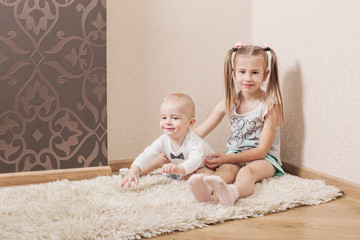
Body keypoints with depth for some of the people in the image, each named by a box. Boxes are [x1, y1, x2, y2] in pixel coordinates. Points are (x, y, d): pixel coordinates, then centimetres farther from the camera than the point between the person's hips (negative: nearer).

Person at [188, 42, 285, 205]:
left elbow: (262, 150, -13)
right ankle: (205, 189, -62)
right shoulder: (229, 103, 4)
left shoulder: (270, 105, -10)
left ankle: (232, 192, -68)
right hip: (234, 155, 4)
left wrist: (228, 158, -19)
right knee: (226, 170, -30)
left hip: (264, 158, -3)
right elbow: (199, 133, 8)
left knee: (247, 172, -35)